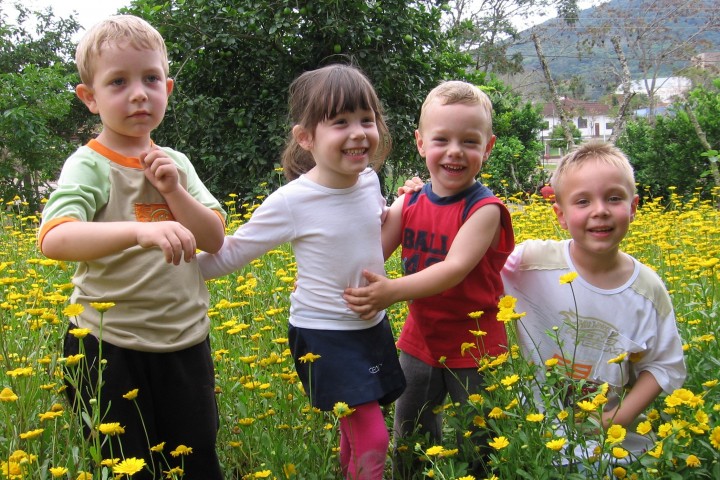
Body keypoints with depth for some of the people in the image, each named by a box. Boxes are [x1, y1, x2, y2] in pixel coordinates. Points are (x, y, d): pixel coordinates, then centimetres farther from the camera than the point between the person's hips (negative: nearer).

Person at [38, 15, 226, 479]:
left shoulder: (176, 163, 6)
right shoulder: (89, 166, -11)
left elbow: (215, 239, 3)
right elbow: (53, 239, -29)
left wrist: (173, 191, -12)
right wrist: (141, 230, -43)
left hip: (186, 343, 5)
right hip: (112, 348, -5)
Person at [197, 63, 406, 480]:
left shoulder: (370, 181, -3)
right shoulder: (291, 202, -20)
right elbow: (229, 256, -11)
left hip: (373, 326, 6)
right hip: (325, 336, -6)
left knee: (357, 433, 16)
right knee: (372, 441, -9)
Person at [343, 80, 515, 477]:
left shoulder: (485, 209, -17)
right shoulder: (408, 203, -2)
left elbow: (455, 268, -29)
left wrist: (393, 290, -41)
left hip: (474, 348, -5)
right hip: (419, 343, 5)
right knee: (408, 443, 19)